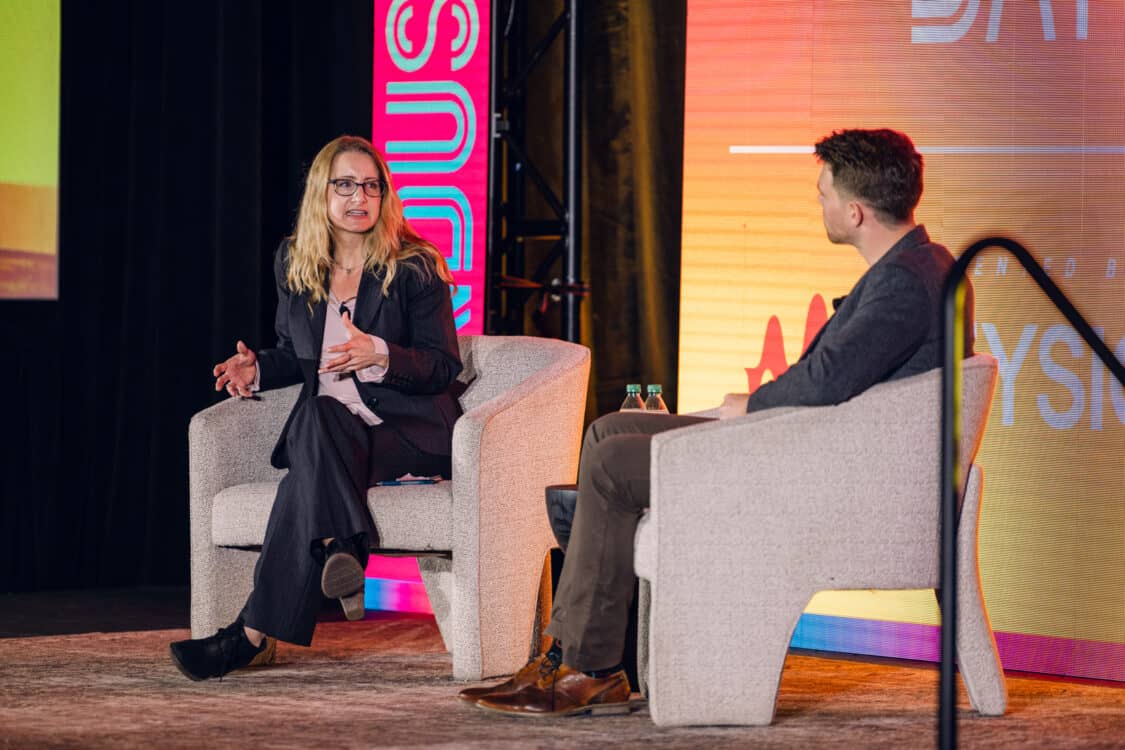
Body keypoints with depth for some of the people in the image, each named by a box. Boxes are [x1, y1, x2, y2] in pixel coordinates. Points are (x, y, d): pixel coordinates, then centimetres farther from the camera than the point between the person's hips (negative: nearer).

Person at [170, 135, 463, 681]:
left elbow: (444, 366, -4)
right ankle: (340, 552, -51)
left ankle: (253, 633, -41)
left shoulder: (414, 268, -1)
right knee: (316, 416, -38)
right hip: (327, 432, 3)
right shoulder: (293, 265, 13)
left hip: (411, 430, -3)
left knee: (306, 481, -34)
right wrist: (257, 368, 3)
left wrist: (379, 354, -21)